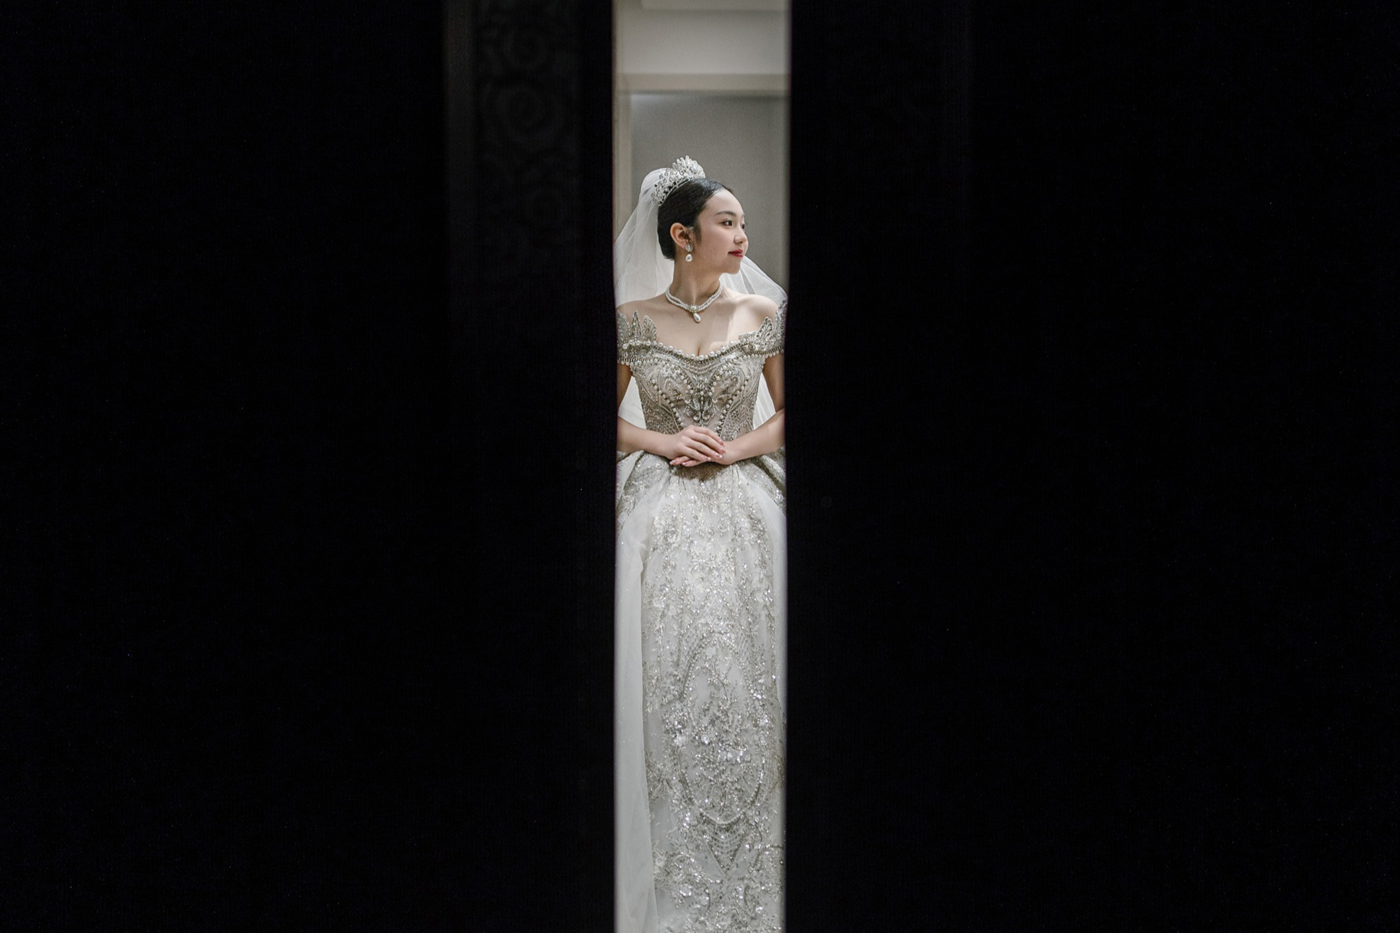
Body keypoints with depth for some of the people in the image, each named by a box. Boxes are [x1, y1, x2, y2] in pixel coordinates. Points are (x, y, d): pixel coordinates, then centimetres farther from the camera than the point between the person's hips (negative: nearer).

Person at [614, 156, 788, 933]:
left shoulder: (763, 312, 4)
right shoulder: (633, 319, 2)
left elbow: (787, 411, 11)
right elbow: (606, 418, 10)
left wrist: (735, 447, -5)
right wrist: (665, 442, -6)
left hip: (746, 515, 1)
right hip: (662, 517, -1)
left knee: (741, 682, -1)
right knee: (669, 685, -2)